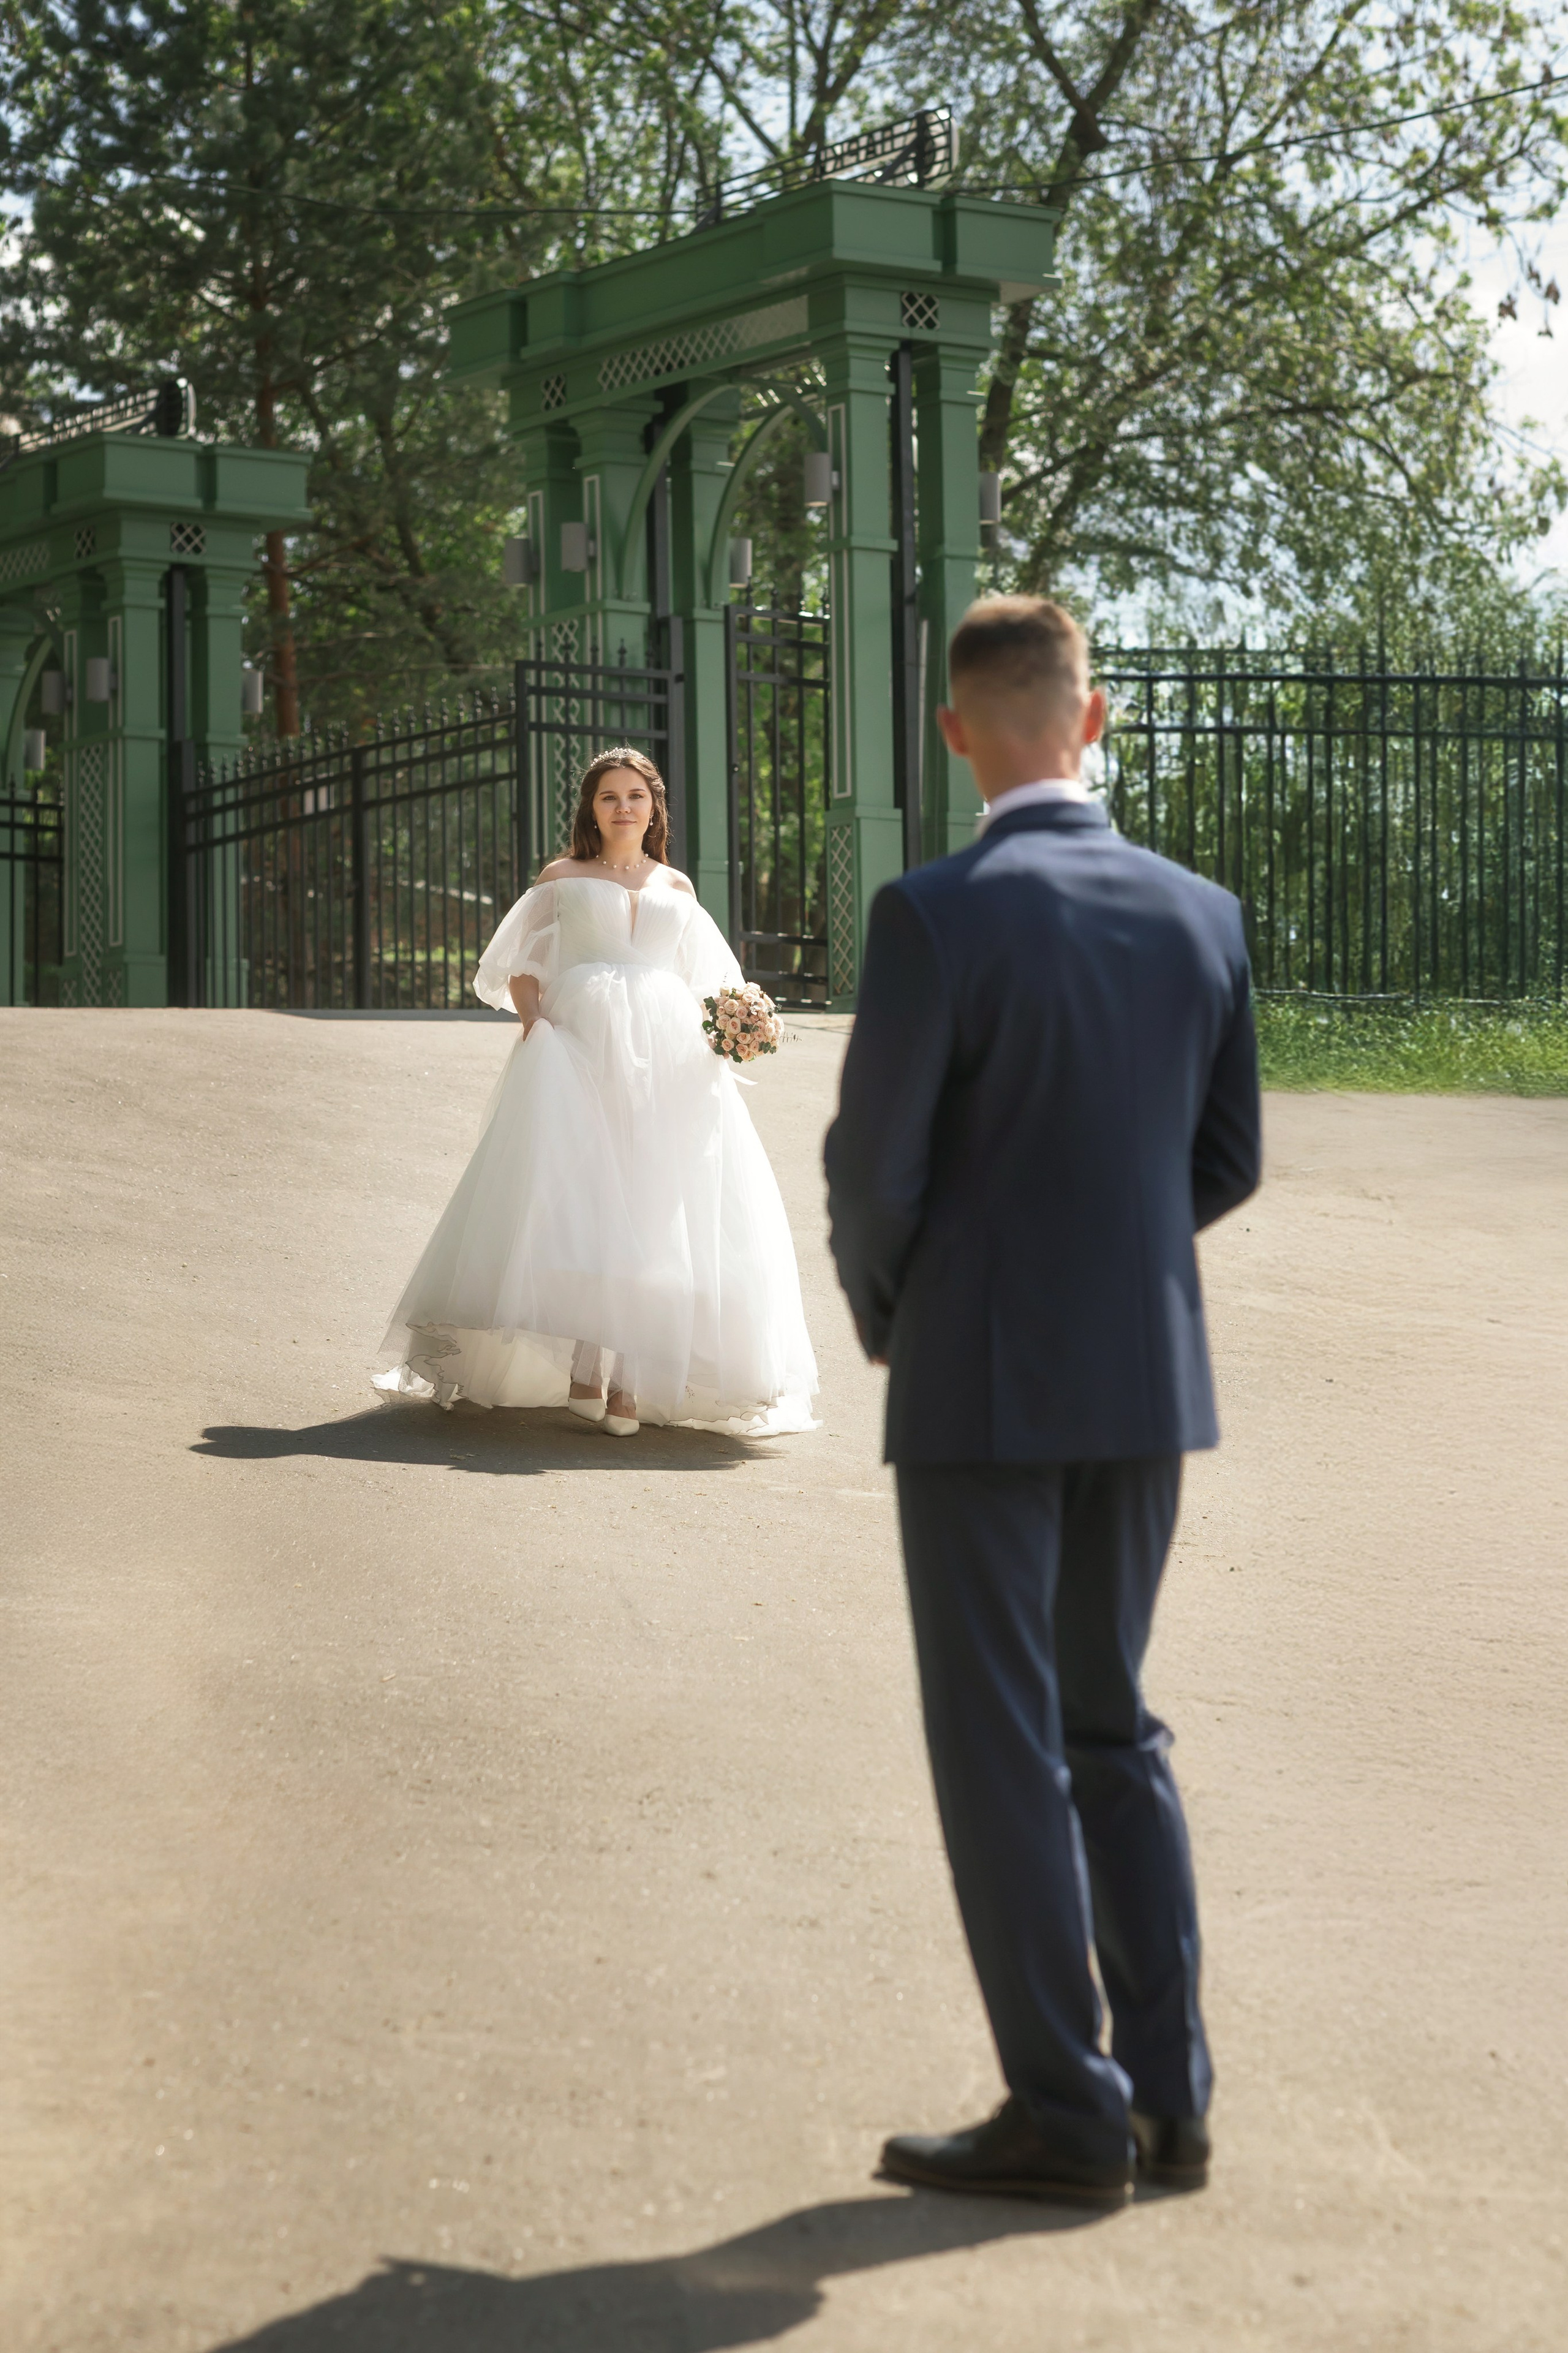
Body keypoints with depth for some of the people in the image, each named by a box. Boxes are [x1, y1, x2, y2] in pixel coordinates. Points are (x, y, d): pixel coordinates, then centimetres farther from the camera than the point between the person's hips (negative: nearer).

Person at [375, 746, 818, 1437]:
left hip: (666, 1055, 2)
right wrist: (534, 1023, -10)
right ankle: (579, 1362, -15)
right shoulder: (562, 877, 14)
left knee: (654, 1210, -8)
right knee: (571, 1194, -15)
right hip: (579, 1046, -2)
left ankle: (628, 1380, -10)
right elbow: (522, 969, 9)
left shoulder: (676, 886, 20)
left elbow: (702, 983, 21)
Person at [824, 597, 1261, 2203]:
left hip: (981, 1387, -5)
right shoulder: (1202, 913, 1)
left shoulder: (932, 919, -16)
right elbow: (1226, 1162, 7)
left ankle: (1066, 2116, 11)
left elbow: (872, 1168, -13)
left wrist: (883, 1318, 7)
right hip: (1148, 1373, 6)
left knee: (1002, 1745, 5)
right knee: (1110, 1725, 18)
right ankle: (1166, 2095, 20)